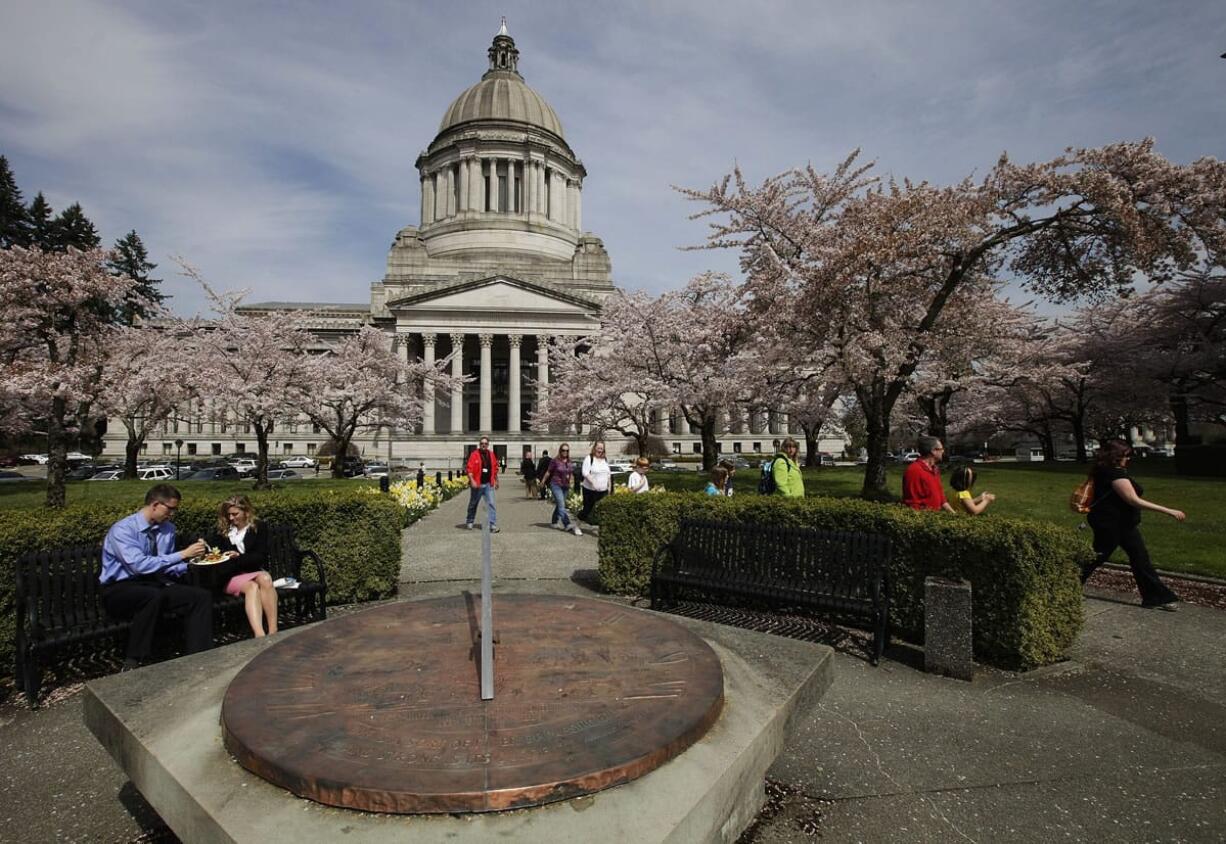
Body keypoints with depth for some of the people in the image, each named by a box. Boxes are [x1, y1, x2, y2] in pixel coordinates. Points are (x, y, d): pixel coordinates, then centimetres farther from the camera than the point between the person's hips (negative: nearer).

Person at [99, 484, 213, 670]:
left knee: (202, 596, -17)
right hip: (120, 589, -6)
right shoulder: (123, 529, -15)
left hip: (154, 584, 6)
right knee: (154, 595, -38)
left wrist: (192, 559, -9)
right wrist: (182, 554, -26)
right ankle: (132, 663, -24)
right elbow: (139, 565, -28)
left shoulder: (167, 528, 5)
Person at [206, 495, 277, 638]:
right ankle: (259, 635, -56)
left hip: (252, 571, 0)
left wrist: (239, 557, -16)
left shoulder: (257, 528, 9)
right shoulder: (223, 530, 14)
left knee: (265, 578, -37)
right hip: (231, 576, 0)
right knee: (252, 586, -36)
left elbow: (261, 557, 1)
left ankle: (273, 631, -41)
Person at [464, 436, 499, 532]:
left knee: (491, 504, -6)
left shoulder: (491, 454, 7)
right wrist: (472, 481, -20)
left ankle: (493, 525, -6)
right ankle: (469, 521, 33)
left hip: (488, 484, 3)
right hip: (477, 484, -3)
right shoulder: (474, 454, -6)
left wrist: (496, 481, 19)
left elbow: (495, 468, 16)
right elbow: (469, 468, -11)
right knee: (473, 504, 14)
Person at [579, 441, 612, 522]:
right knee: (588, 508, -1)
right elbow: (585, 473, -15)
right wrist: (593, 482, -25)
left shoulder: (605, 459, 15)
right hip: (590, 489, -5)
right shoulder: (589, 458, -6)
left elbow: (609, 474, 21)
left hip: (603, 490, 5)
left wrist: (609, 486, 13)